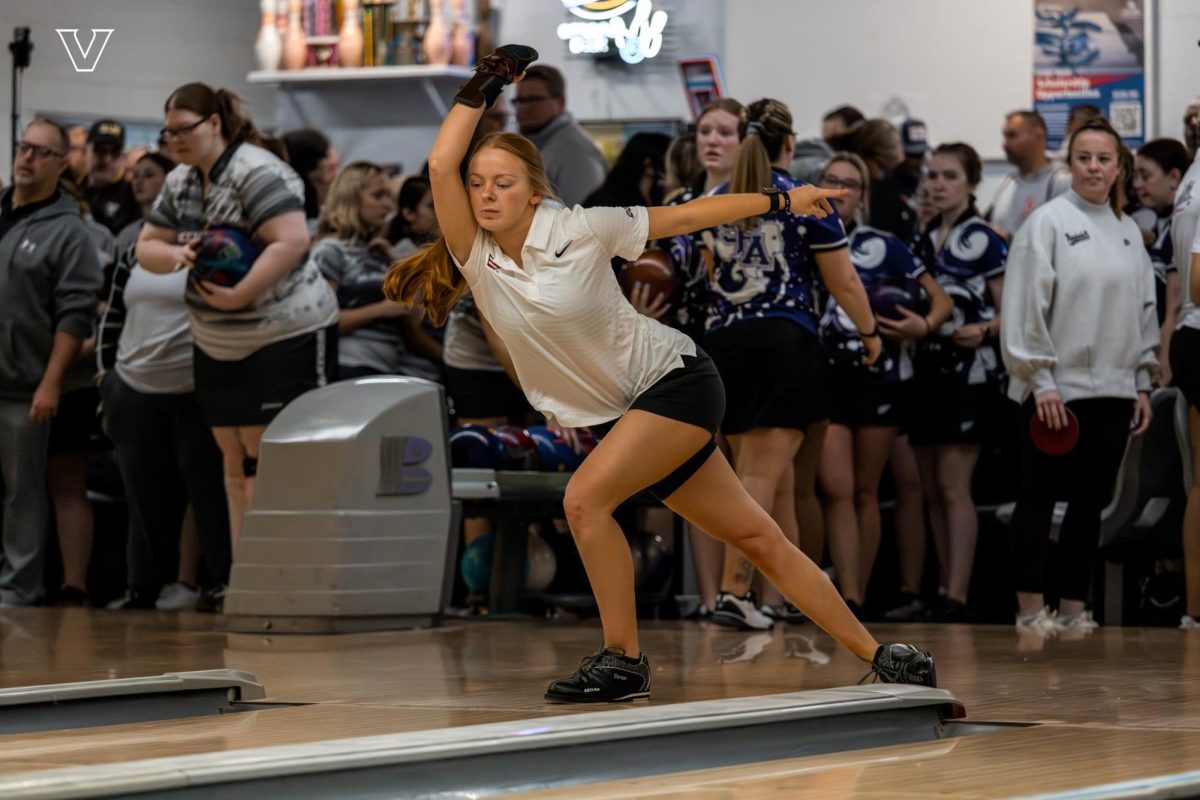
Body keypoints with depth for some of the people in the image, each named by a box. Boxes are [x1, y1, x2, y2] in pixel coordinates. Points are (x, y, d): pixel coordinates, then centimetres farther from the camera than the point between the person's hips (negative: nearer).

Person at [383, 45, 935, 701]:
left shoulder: (582, 230, -15)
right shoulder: (474, 258, -6)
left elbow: (683, 217, -4)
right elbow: (441, 165, -20)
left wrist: (782, 200, 1)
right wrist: (482, 87, -13)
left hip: (675, 380, -5)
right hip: (618, 416, 5)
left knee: (584, 497, -23)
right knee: (758, 538, 5)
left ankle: (624, 663, -12)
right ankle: (881, 658, 11)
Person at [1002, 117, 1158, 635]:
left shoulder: (1128, 231, 12)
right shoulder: (1048, 223, -6)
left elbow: (1145, 310, 17)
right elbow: (1025, 305, -10)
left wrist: (1142, 383, 12)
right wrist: (1040, 381, -14)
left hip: (1112, 389, 6)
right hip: (1056, 390, -5)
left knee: (1091, 502, 8)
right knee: (1039, 499, 0)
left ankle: (1074, 605, 15)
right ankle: (1031, 608, 6)